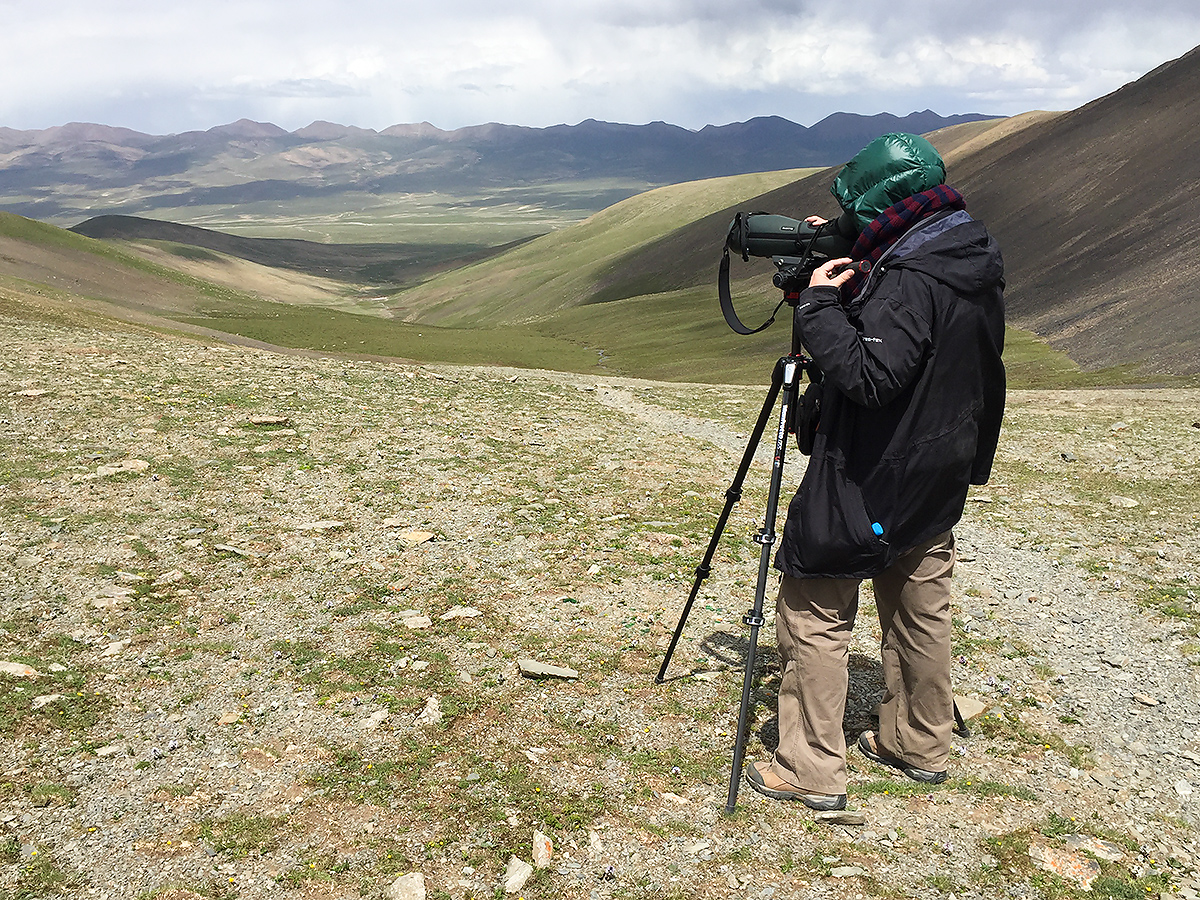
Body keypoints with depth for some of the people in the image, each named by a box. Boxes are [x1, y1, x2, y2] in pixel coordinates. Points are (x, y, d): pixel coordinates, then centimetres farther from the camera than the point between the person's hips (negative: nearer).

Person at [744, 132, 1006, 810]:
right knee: (922, 610, 18)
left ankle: (811, 770, 7)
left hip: (867, 484, -9)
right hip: (935, 480, 10)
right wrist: (845, 268, 9)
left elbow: (870, 376, -30)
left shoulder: (910, 280, -24)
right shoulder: (974, 263, 6)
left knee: (814, 615, 0)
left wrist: (819, 302, -21)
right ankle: (921, 747, 33)